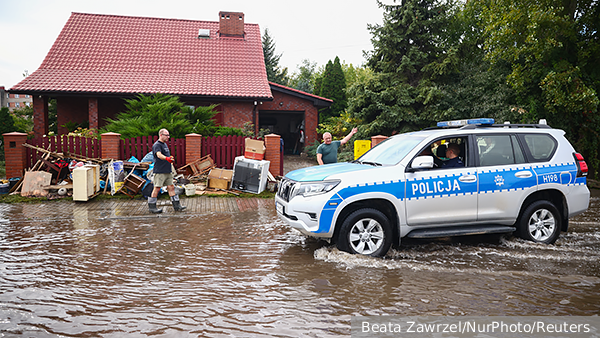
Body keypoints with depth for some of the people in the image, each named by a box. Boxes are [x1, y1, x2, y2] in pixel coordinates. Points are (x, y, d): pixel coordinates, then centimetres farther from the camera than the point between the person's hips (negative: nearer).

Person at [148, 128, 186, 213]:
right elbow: (159, 155, -32)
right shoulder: (156, 145, -12)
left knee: (171, 187, 8)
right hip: (159, 171, -9)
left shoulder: (165, 144, 18)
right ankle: (151, 207, 6)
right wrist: (166, 158, -47)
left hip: (168, 171, 9)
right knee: (157, 188, -4)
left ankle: (177, 206, 11)